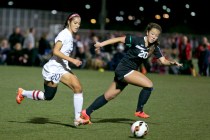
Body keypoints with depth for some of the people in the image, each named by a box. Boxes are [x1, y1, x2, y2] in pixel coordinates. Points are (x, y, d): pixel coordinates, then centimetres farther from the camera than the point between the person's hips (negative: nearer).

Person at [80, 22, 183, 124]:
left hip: (130, 71, 7)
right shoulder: (137, 40, -17)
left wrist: (172, 62, -21)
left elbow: (163, 60, -1)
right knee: (149, 85, -18)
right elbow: (119, 39, -13)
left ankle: (86, 113, 21)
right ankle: (139, 111, -4)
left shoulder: (154, 47, 2)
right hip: (124, 69, -7)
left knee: (108, 96, 12)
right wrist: (101, 44, -15)